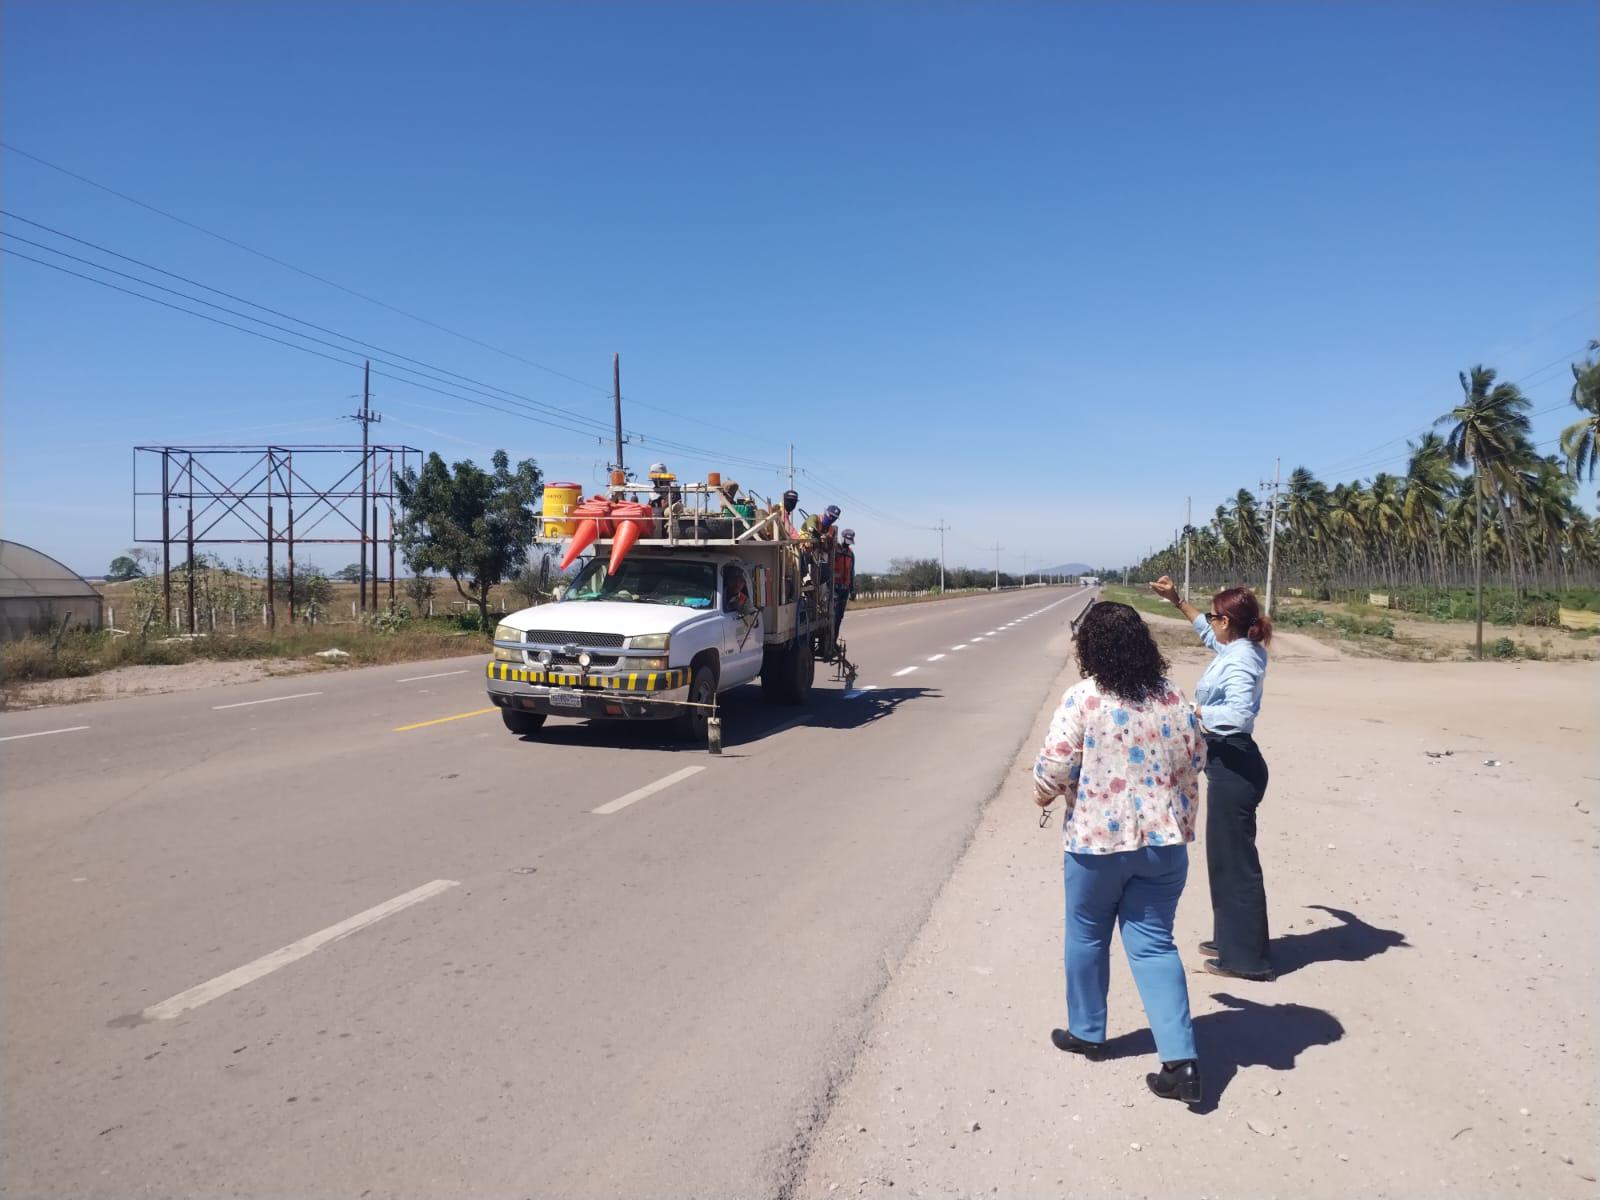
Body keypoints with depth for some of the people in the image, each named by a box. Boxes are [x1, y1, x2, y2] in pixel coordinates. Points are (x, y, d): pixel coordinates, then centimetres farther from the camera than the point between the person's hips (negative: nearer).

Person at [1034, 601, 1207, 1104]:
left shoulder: (1083, 699, -15)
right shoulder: (1172, 697, -1)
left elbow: (1053, 767, -15)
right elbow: (1194, 758, 9)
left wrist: (1044, 794, 6)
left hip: (1097, 840, -4)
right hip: (1164, 839, 4)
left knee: (1086, 935, 17)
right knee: (1154, 944, 10)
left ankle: (1086, 1032, 34)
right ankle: (1181, 1060, 3)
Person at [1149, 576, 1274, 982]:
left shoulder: (1238, 662, -21)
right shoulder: (1239, 650, 9)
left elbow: (1240, 714, -36)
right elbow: (1207, 633, 30)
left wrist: (1193, 710, -27)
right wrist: (1177, 601, 30)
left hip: (1234, 765, -11)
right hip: (1229, 762, 11)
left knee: (1235, 859, -2)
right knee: (1225, 854, 19)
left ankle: (1246, 957, 7)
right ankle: (1231, 939, 31)